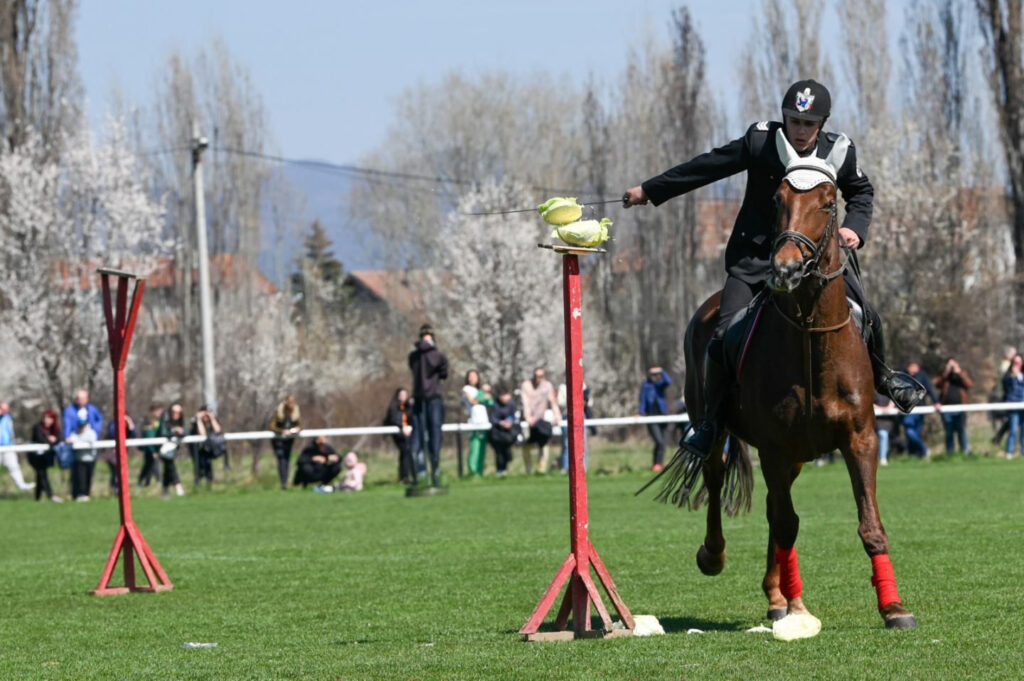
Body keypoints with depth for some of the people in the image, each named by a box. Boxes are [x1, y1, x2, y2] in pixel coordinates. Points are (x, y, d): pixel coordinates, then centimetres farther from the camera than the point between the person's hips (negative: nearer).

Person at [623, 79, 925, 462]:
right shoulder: (760, 141, -12)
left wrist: (855, 227, -7)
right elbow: (708, 167, -1)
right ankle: (709, 418, 1)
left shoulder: (840, 151, -7)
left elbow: (861, 191, 13)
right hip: (755, 256, -2)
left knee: (866, 318, -11)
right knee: (726, 334, -18)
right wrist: (650, 192, 4)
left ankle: (881, 375, 23)